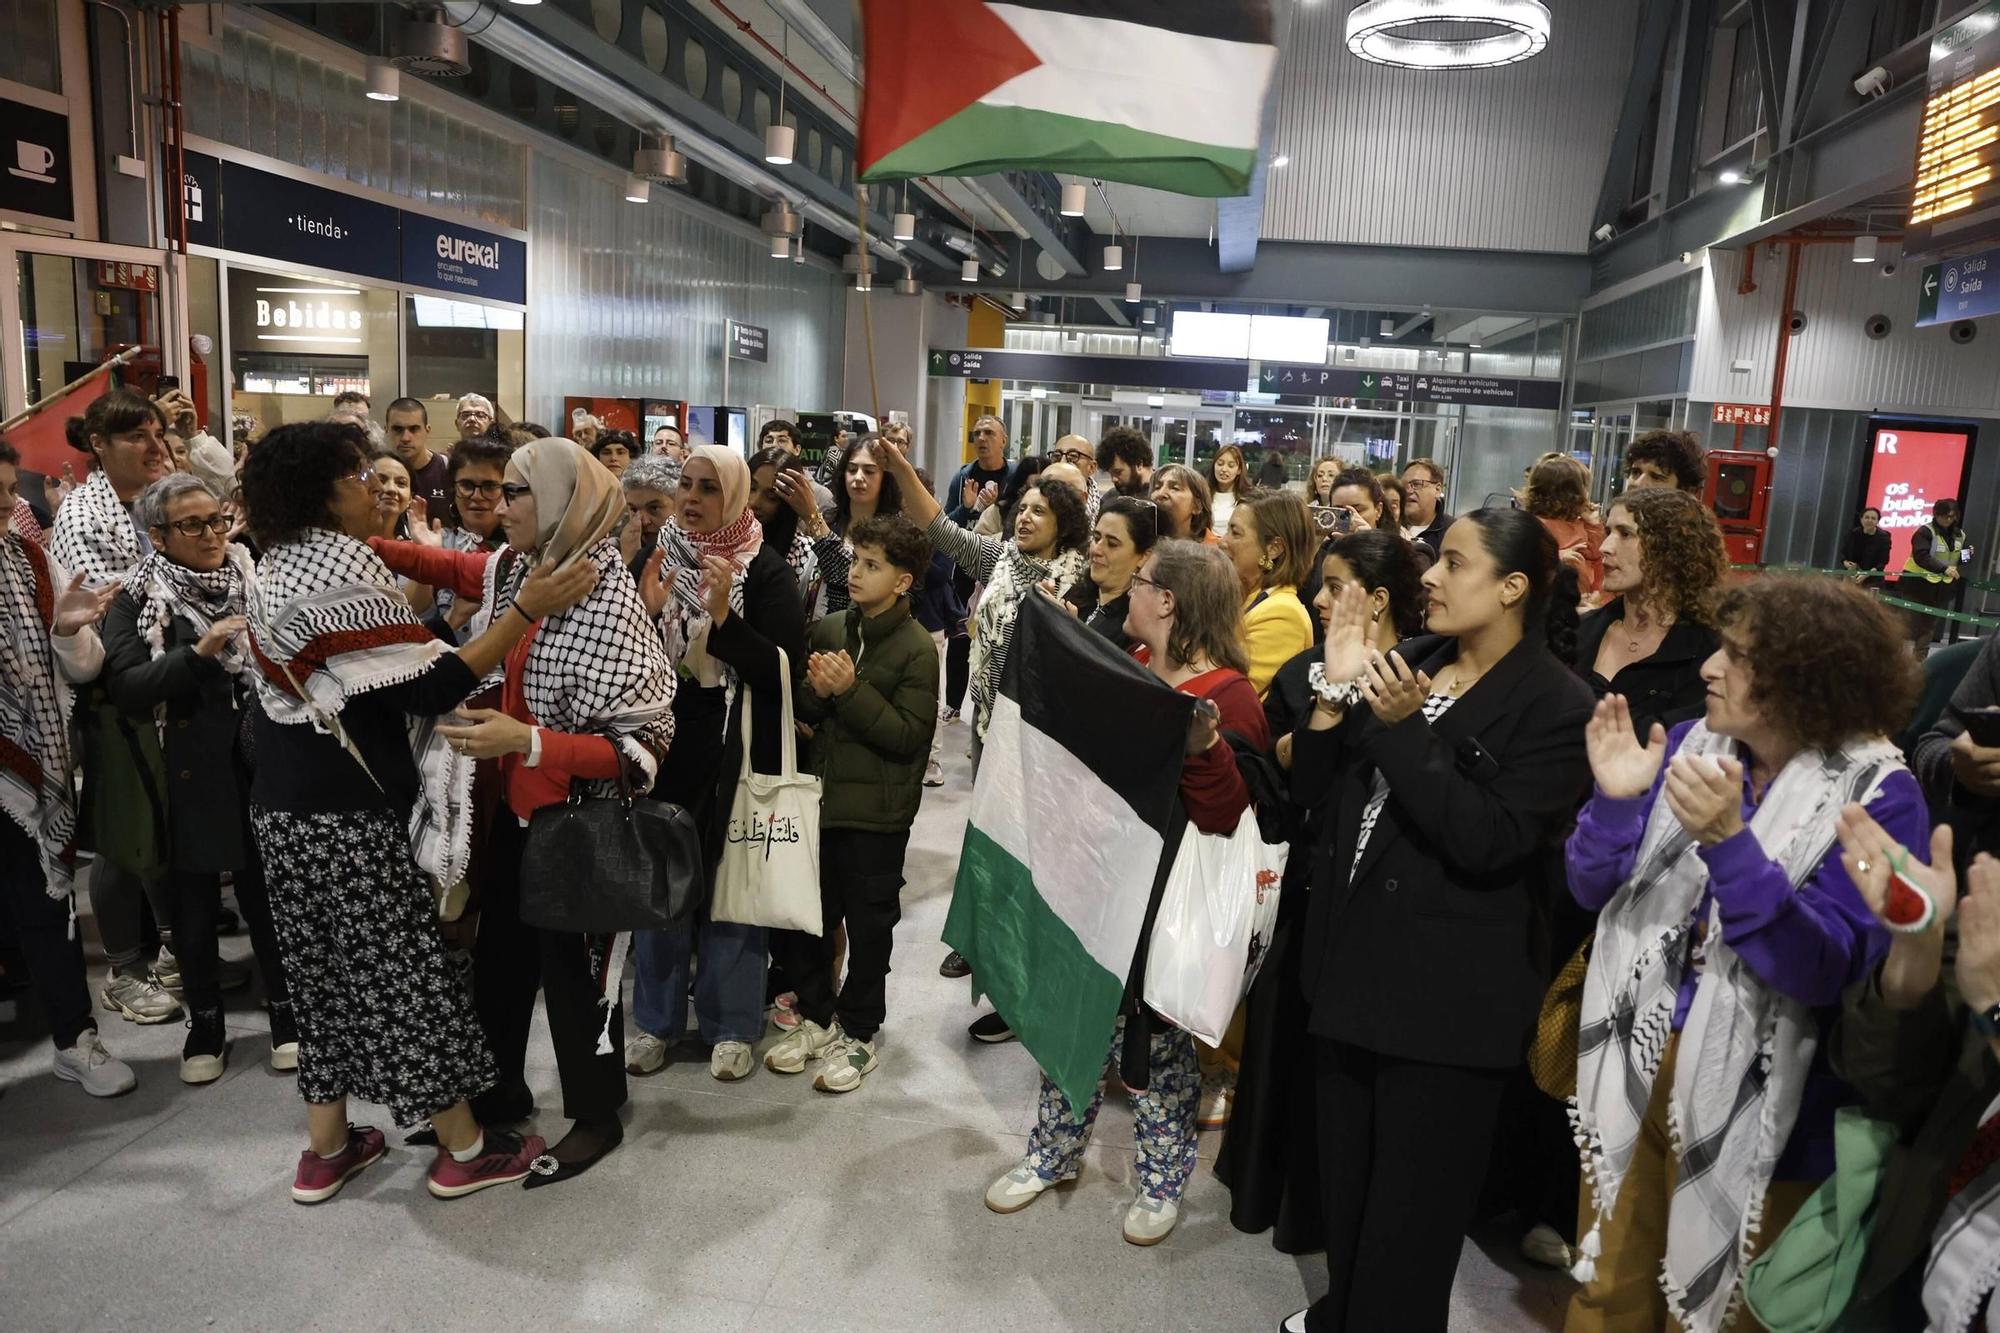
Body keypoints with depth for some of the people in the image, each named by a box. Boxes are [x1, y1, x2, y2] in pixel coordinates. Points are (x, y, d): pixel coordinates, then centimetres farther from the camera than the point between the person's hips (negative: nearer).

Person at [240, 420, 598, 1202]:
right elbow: (428, 690, -22)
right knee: (405, 968, 1)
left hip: (288, 804, 9)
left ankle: (327, 1150, 25)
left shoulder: (278, 565, 11)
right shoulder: (343, 567, -19)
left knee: (325, 968, 16)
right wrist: (527, 610, -24)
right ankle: (464, 1148, 13)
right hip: (346, 809, -9)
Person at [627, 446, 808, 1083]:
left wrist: (724, 617, -24)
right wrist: (646, 608, -12)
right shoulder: (662, 556, 6)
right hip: (665, 743, 4)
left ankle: (731, 1026, 21)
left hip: (735, 751, -4)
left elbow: (788, 670, -14)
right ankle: (657, 1019, 27)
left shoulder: (766, 570, -6)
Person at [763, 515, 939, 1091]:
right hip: (822, 798, 5)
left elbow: (908, 736, -18)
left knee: (868, 926, 9)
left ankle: (858, 1033, 25)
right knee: (809, 916, 14)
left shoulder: (917, 649, -11)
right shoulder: (828, 630, 4)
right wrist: (815, 693, -12)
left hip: (877, 811, -5)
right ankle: (817, 1015, 33)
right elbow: (805, 712, 10)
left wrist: (851, 691, -23)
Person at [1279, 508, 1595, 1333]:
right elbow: (1313, 791, 4)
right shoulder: (1408, 665, 6)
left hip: (1449, 994, -6)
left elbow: (1487, 842, -21)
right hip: (1354, 961, 7)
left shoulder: (1557, 707, -12)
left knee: (1411, 1201, 10)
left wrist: (1406, 731, -25)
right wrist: (1335, 689, -10)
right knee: (1344, 1178, 23)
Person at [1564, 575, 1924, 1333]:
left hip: (1753, 1106, -4)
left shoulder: (1877, 797, -15)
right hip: (1636, 1068, 4)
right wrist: (1616, 801, -18)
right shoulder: (1689, 747, -2)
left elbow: (1825, 970, -23)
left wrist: (1727, 842, -34)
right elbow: (1596, 893, 0)